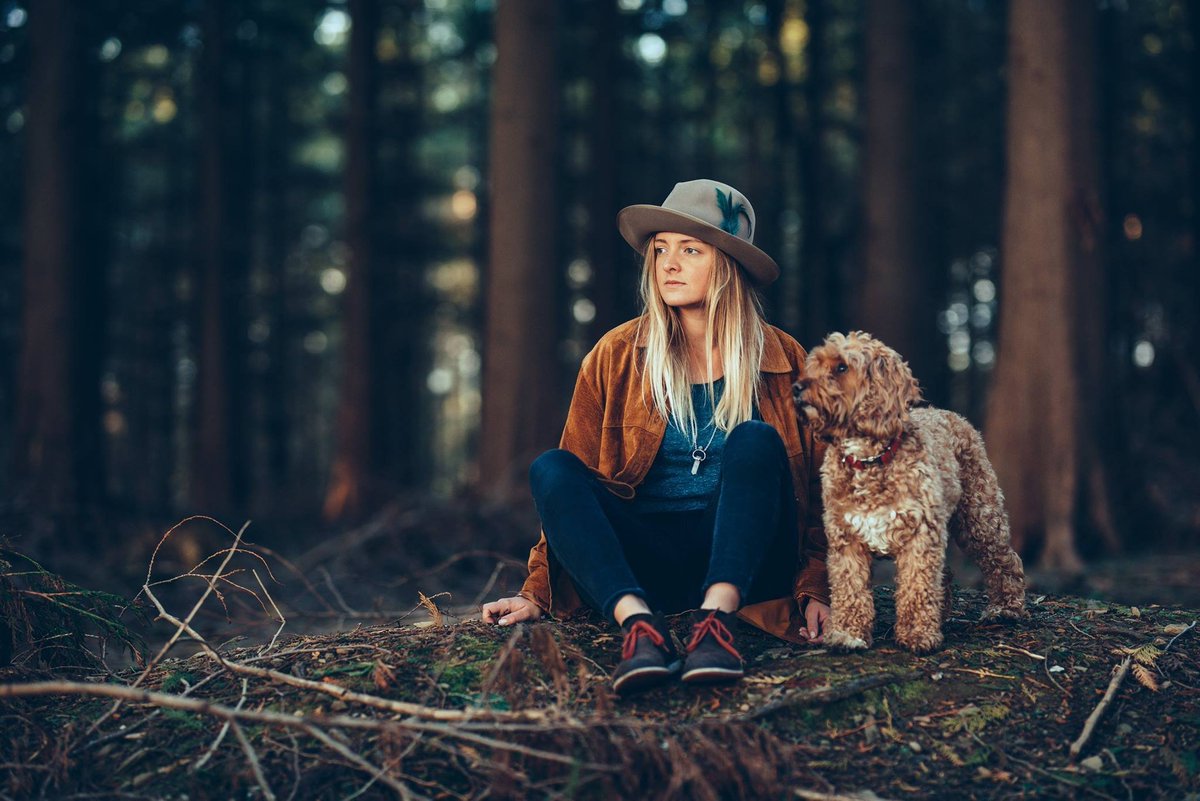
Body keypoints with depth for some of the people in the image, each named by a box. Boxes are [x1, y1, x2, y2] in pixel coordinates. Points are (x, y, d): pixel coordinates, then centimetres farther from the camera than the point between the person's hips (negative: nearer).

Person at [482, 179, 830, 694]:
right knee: (550, 469, -23)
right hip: (641, 564, 1)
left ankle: (715, 620, -42)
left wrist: (815, 587, -7)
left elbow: (814, 487, 6)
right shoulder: (617, 356, 4)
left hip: (742, 559, -1)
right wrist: (538, 593, -1)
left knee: (755, 440, -26)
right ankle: (639, 623, -43)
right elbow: (573, 488, 6)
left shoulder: (780, 360, 4)